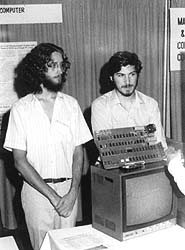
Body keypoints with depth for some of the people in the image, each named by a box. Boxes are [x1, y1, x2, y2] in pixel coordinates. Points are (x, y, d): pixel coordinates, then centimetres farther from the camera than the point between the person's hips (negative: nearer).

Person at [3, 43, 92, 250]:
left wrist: (73, 193, -10)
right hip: (36, 190, -2)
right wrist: (52, 195, -12)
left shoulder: (71, 104, 3)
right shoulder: (21, 108, -4)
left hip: (68, 189, 2)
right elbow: (20, 161, -7)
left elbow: (78, 153, 3)